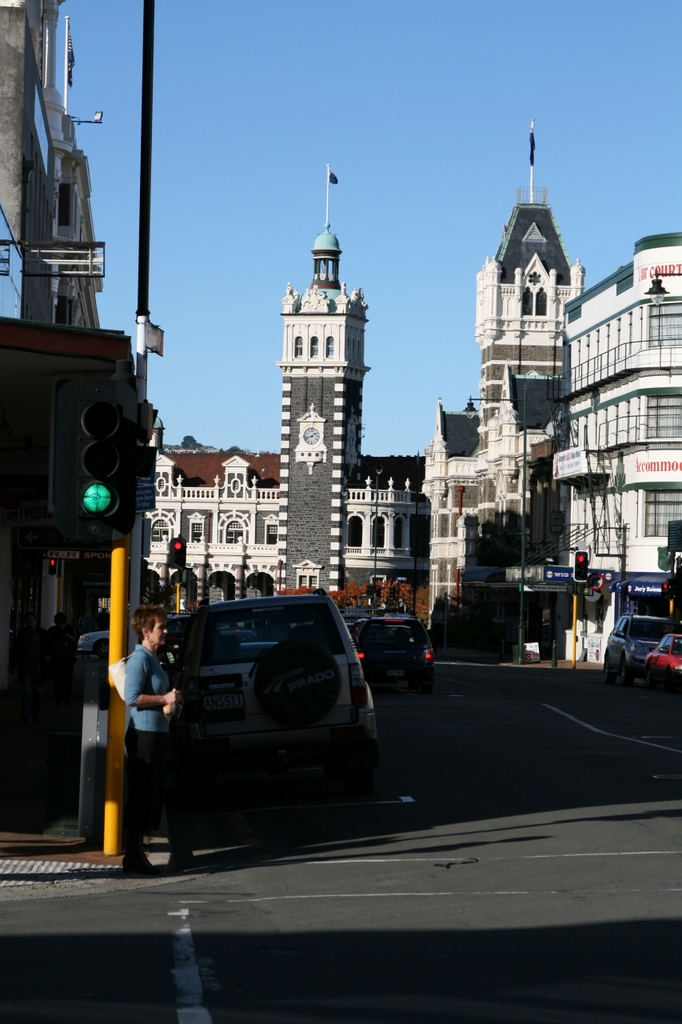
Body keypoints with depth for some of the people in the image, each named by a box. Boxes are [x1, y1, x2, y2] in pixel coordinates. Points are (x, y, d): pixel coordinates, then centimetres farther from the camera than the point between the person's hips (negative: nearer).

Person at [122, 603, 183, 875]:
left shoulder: (151, 659, 17)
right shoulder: (139, 659, -13)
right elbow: (132, 697, -22)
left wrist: (171, 698, 12)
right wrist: (165, 699, -17)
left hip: (155, 733, 10)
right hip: (143, 733, -10)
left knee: (153, 794, 12)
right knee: (142, 794, -6)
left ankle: (135, 852, 18)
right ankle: (134, 855, -1)